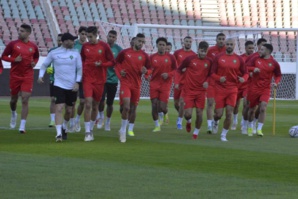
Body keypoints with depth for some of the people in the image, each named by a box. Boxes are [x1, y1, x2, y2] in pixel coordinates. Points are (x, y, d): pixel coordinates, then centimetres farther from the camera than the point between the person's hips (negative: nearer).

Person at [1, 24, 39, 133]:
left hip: (27, 77, 0)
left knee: (25, 100, -10)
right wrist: (14, 60, -15)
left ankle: (22, 126, -10)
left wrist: (34, 63, -1)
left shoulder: (33, 46, 2)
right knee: (14, 99, 13)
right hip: (15, 75, 0)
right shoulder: (13, 44, -2)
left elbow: (36, 57, 20)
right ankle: (13, 114, 47)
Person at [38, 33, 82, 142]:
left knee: (69, 110, 11)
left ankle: (64, 127, 38)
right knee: (59, 108, -16)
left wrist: (77, 82, -5)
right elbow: (44, 64, 11)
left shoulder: (75, 53, 1)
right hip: (59, 85, -2)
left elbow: (79, 68, 5)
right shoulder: (54, 53, -1)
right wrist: (40, 76, -3)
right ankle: (59, 134, -18)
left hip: (72, 87, 2)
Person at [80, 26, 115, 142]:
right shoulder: (85, 46, 3)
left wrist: (101, 64, -17)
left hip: (100, 80, 0)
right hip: (87, 79, 0)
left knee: (95, 106, 10)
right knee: (88, 104, -14)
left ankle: (91, 130, 28)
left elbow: (112, 62, -1)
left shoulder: (104, 46, -4)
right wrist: (81, 72, 3)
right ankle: (87, 132, -12)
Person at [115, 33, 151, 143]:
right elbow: (117, 63, 10)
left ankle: (130, 129, 28)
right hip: (125, 83, -3)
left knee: (133, 108, 10)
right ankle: (123, 130, -5)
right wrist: (119, 74, -5)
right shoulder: (124, 52, -1)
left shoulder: (144, 56, 4)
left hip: (137, 84, 3)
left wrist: (145, 71, -11)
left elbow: (149, 69, 11)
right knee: (126, 107, -16)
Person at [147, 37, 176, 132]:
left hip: (165, 85, -1)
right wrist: (147, 73, -15)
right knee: (154, 106, -4)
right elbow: (150, 69, 8)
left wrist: (168, 74, -13)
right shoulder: (152, 57, 4)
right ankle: (157, 126, 12)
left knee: (162, 107, -7)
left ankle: (164, 114, 31)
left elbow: (175, 70, 5)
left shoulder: (171, 57, 0)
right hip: (154, 84, 1)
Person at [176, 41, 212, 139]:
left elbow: (210, 74, 14)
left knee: (199, 113, -2)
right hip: (188, 90, -2)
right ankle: (188, 122, 28)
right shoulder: (190, 59, -6)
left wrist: (207, 81, -6)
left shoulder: (209, 62, 0)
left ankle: (196, 132, 19)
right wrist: (178, 82, -3)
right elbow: (179, 69, 5)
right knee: (188, 114, -9)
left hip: (201, 91, 2)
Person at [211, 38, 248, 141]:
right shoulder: (218, 57, 1)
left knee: (229, 113, -6)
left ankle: (224, 135, 10)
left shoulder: (238, 59, 4)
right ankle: (215, 122, 34)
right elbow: (212, 73, 1)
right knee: (219, 114, -3)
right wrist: (219, 78, -19)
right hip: (220, 89, -1)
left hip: (232, 89, 1)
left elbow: (245, 73, 10)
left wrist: (243, 78, -14)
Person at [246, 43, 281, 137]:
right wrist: (253, 69, -17)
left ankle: (259, 129, -9)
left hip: (265, 89, -1)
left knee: (263, 108, -17)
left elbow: (278, 75, 9)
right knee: (252, 109, 10)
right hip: (254, 88, 1)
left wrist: (276, 82, -11)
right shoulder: (256, 59, 1)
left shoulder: (274, 63, -2)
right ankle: (250, 127, 32)